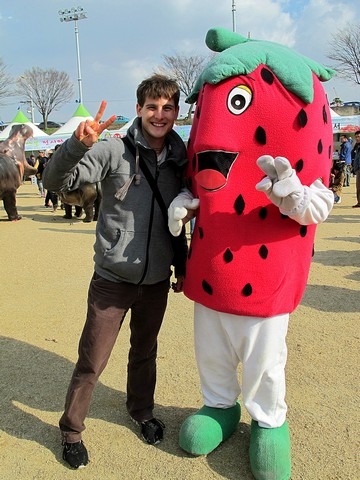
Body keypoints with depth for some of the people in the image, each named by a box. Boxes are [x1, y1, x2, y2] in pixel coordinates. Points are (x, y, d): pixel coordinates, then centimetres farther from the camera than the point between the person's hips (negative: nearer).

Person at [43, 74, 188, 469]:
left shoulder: (179, 161, 2)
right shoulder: (114, 151, -11)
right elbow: (55, 181, -20)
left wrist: (181, 266, 14)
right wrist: (78, 144, -37)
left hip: (156, 281, 4)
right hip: (113, 279, -3)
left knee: (145, 352, 20)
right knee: (91, 361, 5)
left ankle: (142, 411, 44)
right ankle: (71, 429, 28)